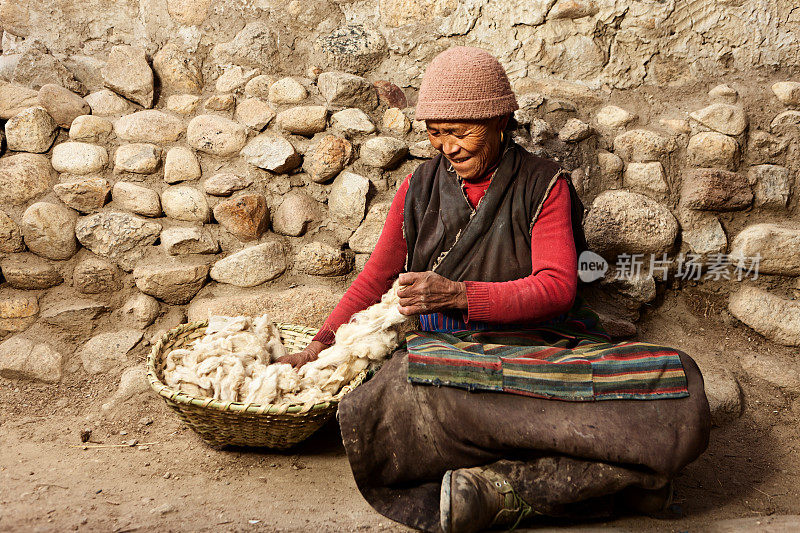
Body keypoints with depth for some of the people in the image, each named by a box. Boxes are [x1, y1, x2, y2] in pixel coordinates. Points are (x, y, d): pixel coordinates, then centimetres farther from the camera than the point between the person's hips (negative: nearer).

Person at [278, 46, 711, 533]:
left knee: (677, 387, -30)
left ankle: (504, 487, -29)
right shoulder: (420, 189, 12)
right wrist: (324, 343, 10)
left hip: (543, 343, 0)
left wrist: (460, 295, -22)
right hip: (451, 351, 1)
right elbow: (376, 278, 21)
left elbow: (557, 288, -9)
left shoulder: (544, 185, 3)